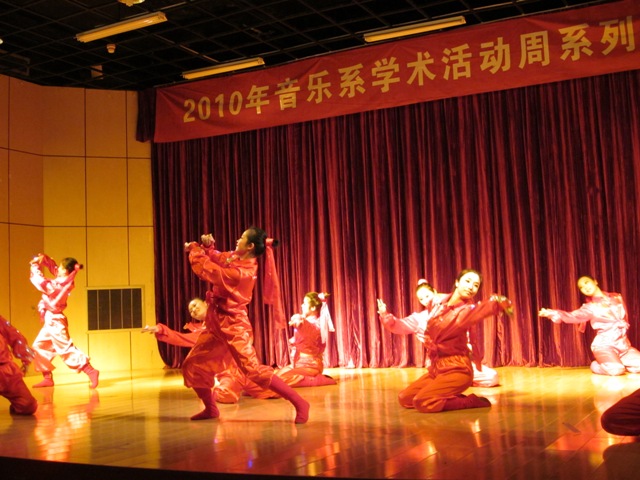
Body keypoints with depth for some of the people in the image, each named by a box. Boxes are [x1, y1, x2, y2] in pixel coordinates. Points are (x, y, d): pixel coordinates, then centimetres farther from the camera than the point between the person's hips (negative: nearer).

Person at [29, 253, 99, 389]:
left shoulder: (62, 283, -23)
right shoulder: (62, 279, 3)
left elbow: (42, 283, -24)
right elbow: (52, 267, 16)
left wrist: (35, 266, -11)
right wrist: (43, 258, -1)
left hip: (55, 321, -10)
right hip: (50, 321, 10)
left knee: (66, 349, -9)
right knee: (39, 347, 15)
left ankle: (91, 371, -9)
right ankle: (48, 378, 20)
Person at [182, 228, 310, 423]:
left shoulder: (243, 272, -24)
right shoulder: (234, 258, 3)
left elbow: (206, 270, -22)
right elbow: (215, 259, 17)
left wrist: (194, 249, -6)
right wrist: (207, 246, -5)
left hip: (233, 326, -9)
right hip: (216, 324, 9)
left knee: (254, 370, -15)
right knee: (192, 366, 12)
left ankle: (300, 404, -9)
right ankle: (210, 409, 29)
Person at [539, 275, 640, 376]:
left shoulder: (617, 298, 10)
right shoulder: (590, 307, -2)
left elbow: (624, 319, 20)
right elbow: (573, 316, -18)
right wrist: (551, 313, -31)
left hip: (623, 344, 5)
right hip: (604, 344, -4)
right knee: (615, 370, -29)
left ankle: (619, 362, 9)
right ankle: (597, 365, 2)